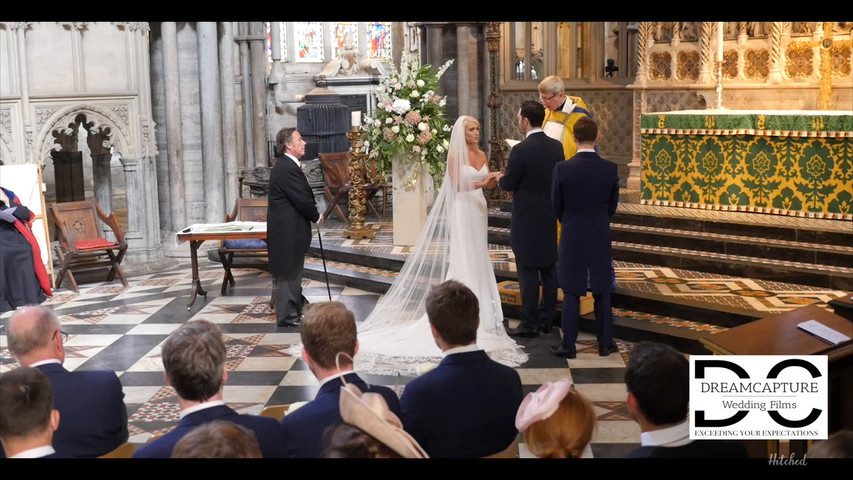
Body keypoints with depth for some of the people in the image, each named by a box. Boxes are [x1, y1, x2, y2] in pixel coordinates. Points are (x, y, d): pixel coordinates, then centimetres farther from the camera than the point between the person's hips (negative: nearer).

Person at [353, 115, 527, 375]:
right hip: (462, 210, -7)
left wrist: (493, 181, -9)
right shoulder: (455, 155, -9)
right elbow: (457, 185, -15)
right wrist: (481, 183, -20)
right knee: (463, 260, -5)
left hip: (479, 209, 7)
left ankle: (478, 305, 17)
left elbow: (485, 182, 11)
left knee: (478, 260, 10)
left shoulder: (482, 155, 11)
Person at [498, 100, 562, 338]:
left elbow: (508, 184, -11)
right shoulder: (556, 146, 3)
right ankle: (547, 320, 22)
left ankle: (530, 324, 4)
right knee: (549, 269, 13)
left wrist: (500, 178, 10)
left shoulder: (521, 150, -17)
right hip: (551, 218, 7)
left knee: (528, 271, -1)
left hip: (527, 220, -6)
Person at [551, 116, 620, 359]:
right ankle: (605, 343, 18)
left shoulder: (562, 168, -13)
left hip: (571, 237, -1)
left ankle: (568, 345, 9)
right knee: (602, 292, 11)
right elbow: (613, 204, 4)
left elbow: (557, 205, -1)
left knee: (571, 293, 5)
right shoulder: (610, 169, -8)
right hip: (600, 238, 2)